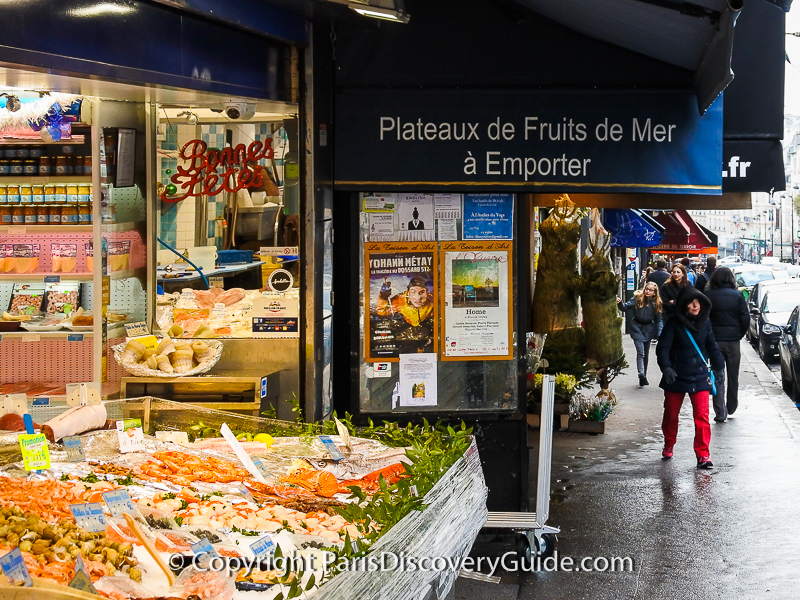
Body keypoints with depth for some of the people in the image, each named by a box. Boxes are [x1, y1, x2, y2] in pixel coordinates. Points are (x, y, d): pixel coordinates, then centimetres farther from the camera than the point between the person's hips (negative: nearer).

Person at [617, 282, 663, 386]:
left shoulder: (656, 303, -1)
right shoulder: (637, 298, -8)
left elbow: (659, 319, 3)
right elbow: (626, 307, -14)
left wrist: (659, 333, -7)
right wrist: (620, 304, -36)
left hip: (648, 329, 3)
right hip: (637, 327, -3)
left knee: (646, 353, 8)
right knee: (640, 352, -16)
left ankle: (644, 376, 18)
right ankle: (641, 374, -25)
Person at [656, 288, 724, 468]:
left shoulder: (705, 323, 4)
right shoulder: (673, 324, -7)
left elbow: (712, 347, 17)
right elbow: (663, 347, -11)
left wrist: (719, 367, 18)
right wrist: (666, 367, -25)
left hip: (699, 377, 1)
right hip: (676, 377, -1)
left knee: (702, 416, -9)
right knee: (671, 414, 12)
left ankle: (703, 454, -6)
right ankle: (669, 445, 37)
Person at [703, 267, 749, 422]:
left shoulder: (707, 295, -5)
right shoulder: (737, 295, -3)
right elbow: (745, 319, -3)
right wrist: (740, 335, 11)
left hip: (715, 340, -1)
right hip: (733, 340, 1)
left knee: (718, 377, 1)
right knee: (733, 376, 16)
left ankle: (720, 412, -5)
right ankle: (731, 407, 29)